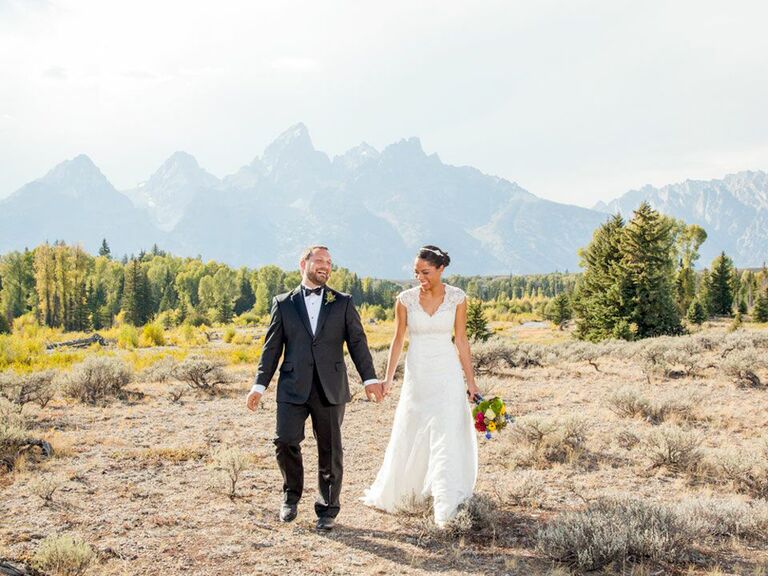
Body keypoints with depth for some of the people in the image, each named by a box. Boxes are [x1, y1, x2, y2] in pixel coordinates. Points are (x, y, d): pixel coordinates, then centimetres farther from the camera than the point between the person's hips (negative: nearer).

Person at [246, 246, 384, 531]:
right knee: (285, 441, -10)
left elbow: (357, 342, 6)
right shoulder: (283, 303, 9)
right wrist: (260, 385, 3)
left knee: (330, 450, 4)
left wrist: (370, 378, -4)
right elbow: (272, 347, 8)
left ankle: (327, 510, 20)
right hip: (293, 388, 0)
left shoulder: (343, 303, 9)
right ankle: (292, 495, 17)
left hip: (330, 389, 0)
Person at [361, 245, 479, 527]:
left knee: (447, 438, -8)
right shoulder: (406, 299, -3)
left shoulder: (457, 297, -3)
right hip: (416, 374, 1)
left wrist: (470, 380, 2)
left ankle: (448, 508, -5)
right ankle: (389, 494, 33)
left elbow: (461, 340, 2)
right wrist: (388, 377, 2)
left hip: (447, 376, -1)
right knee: (408, 437, 12)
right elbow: (398, 340, 4)